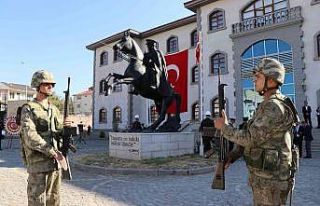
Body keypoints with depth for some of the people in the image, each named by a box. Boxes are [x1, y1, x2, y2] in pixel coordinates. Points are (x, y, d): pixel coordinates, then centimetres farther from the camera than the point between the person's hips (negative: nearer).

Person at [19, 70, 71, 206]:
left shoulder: (54, 109, 13)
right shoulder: (28, 109, -7)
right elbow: (30, 137, -18)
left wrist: (65, 127, -10)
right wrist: (53, 152, -18)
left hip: (55, 163, 6)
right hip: (38, 163, -6)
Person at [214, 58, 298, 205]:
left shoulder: (274, 107, -20)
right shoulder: (266, 106, 12)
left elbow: (250, 138, -23)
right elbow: (250, 136, 15)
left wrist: (224, 127, -9)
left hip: (271, 179, -9)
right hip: (261, 176, 9)